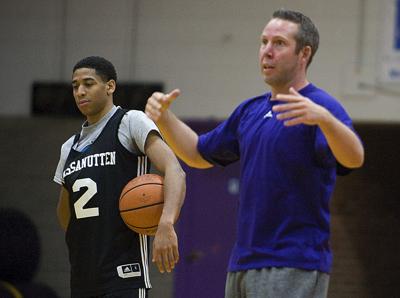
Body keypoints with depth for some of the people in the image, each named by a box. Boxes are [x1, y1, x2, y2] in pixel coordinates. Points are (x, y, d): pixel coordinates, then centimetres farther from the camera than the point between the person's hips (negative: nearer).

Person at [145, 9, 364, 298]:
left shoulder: (320, 106, -9)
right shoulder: (250, 111, 17)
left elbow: (354, 158, -26)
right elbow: (199, 153, 28)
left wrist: (323, 117, -46)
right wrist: (164, 116, 10)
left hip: (294, 269, -9)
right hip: (244, 264, 9)